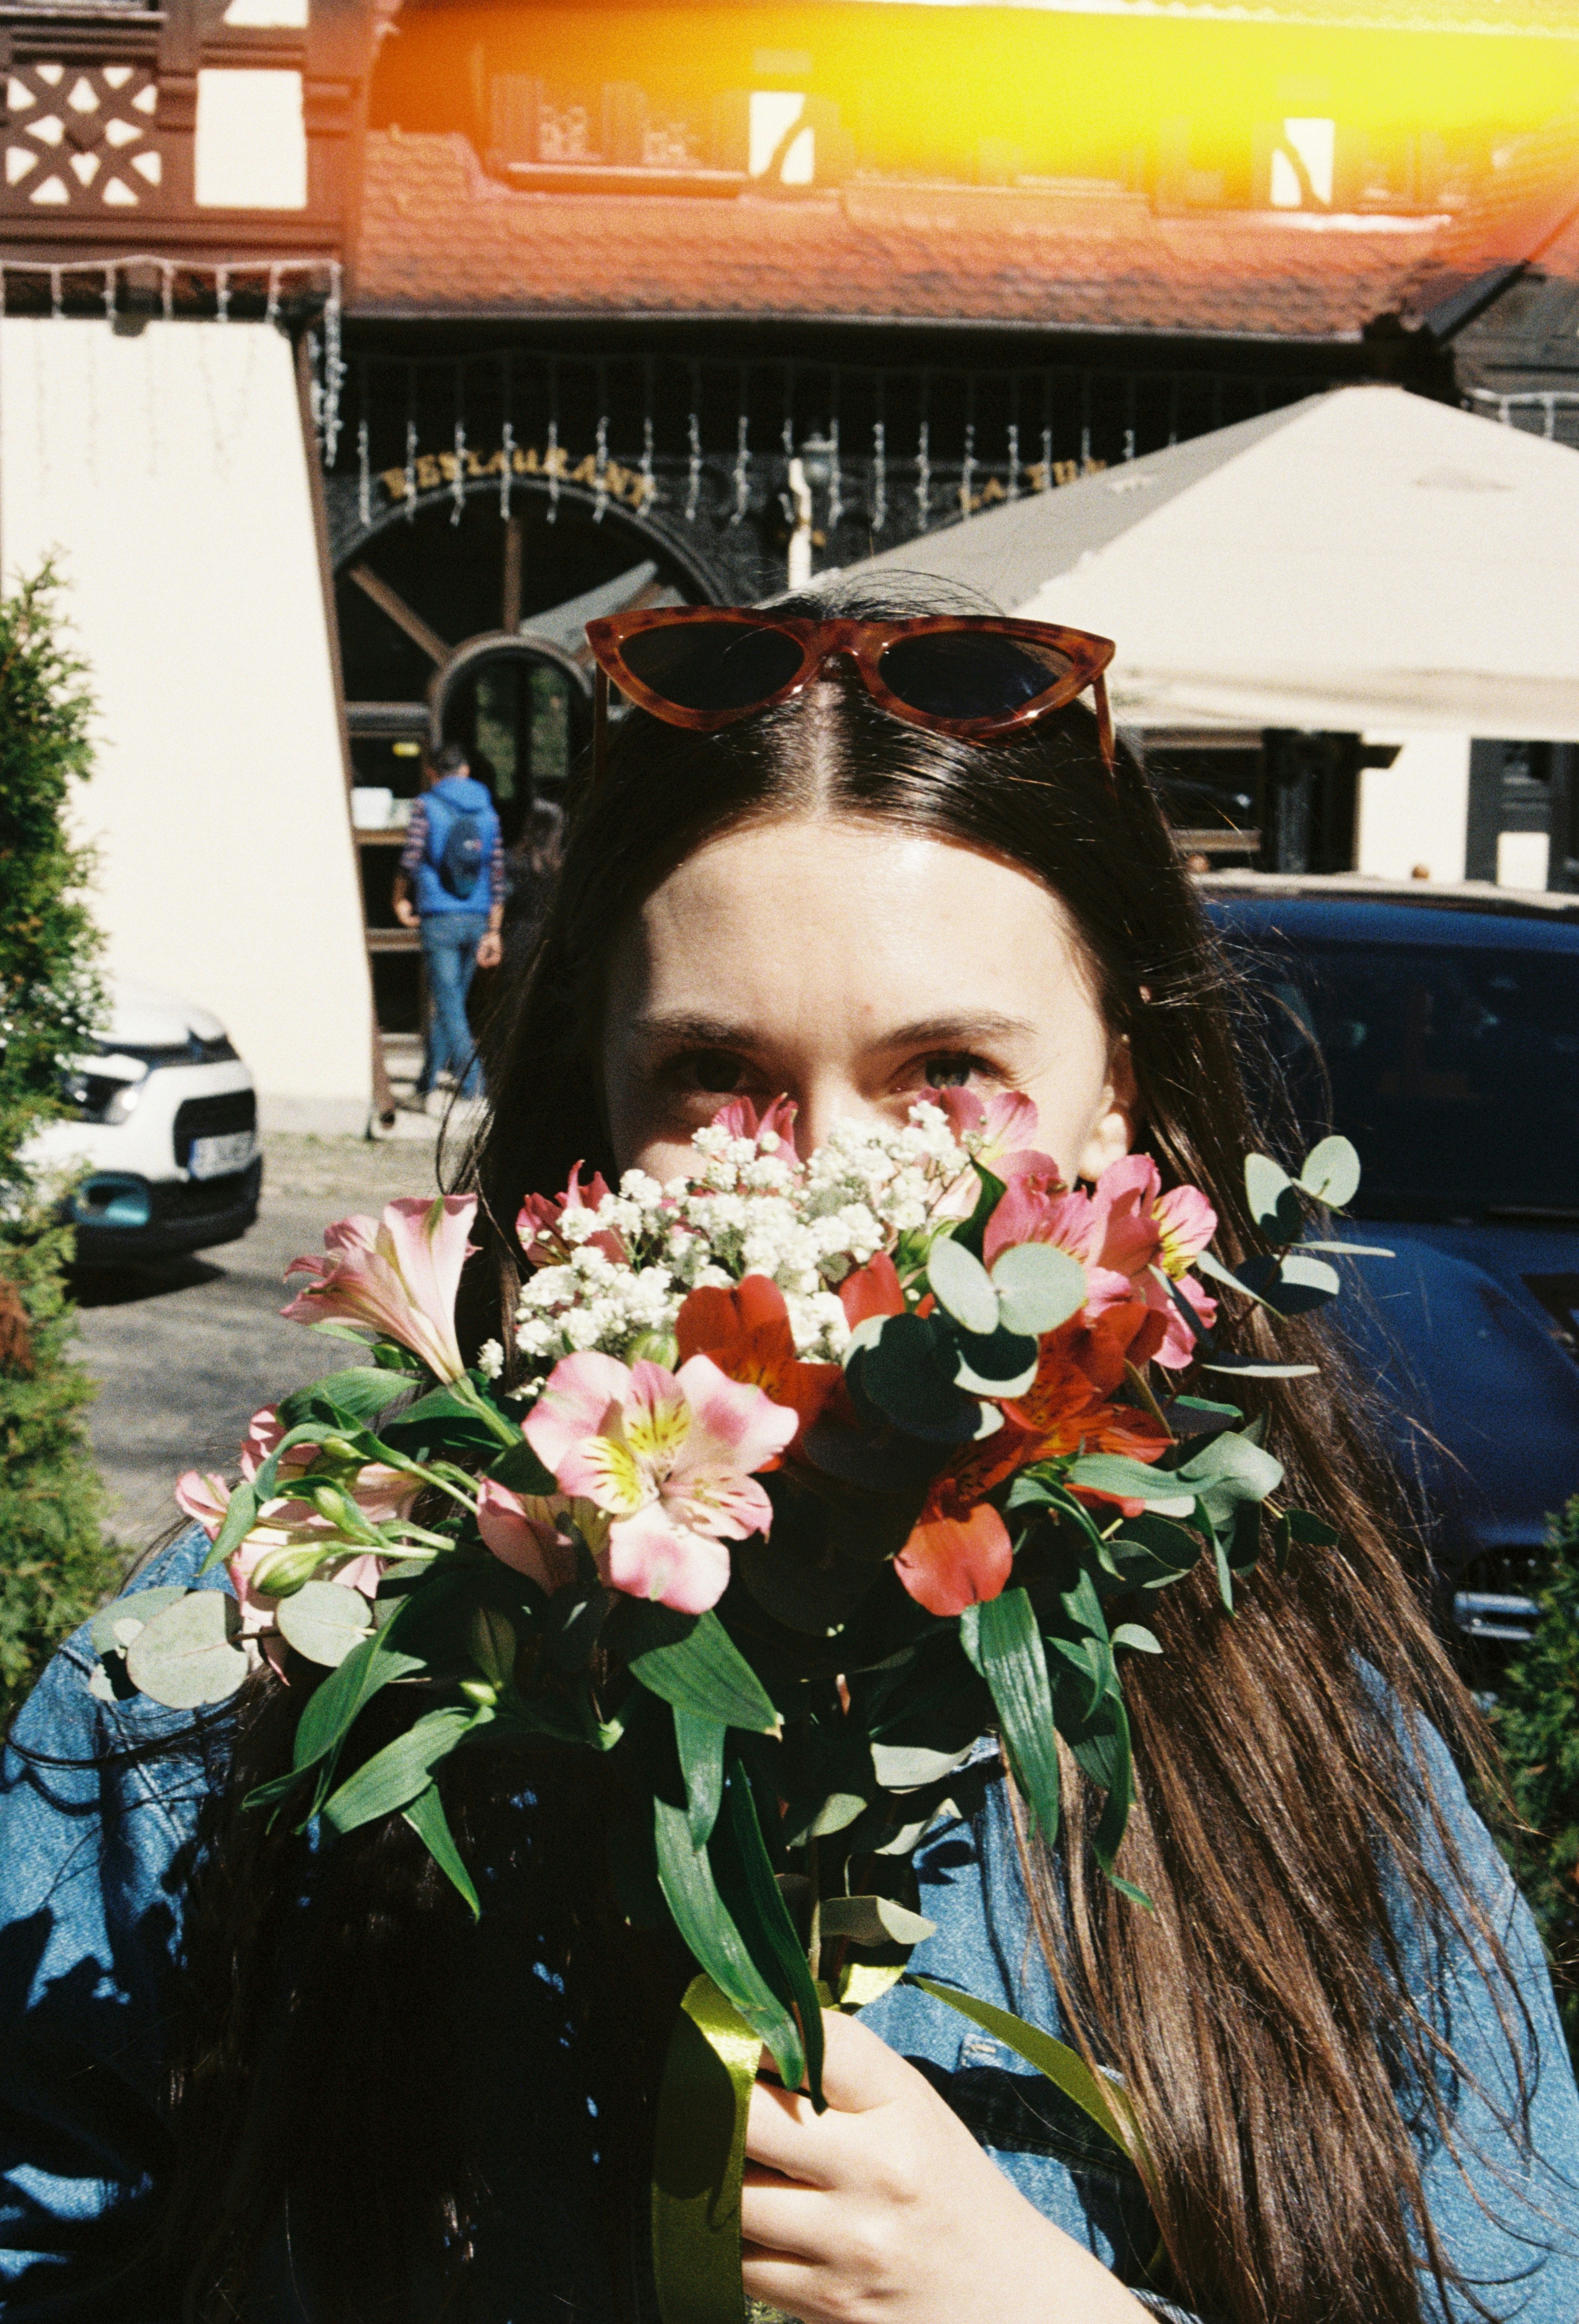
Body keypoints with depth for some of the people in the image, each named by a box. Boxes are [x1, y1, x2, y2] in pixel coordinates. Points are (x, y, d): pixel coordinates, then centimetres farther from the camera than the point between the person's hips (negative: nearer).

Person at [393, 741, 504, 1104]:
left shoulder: (428, 806, -3)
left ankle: (472, 1080, -17)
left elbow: (410, 859, -11)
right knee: (452, 999, 15)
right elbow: (497, 874, 10)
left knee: (447, 1002, -6)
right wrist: (493, 932, 13)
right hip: (476, 920, 5)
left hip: (439, 918, -5)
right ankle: (429, 1077, 23)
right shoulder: (487, 812, 11)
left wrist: (400, 900, 8)